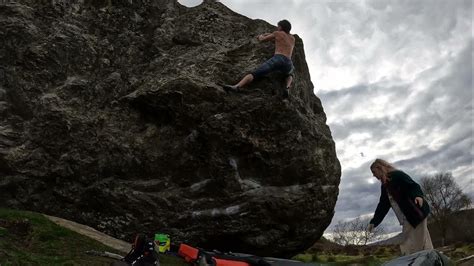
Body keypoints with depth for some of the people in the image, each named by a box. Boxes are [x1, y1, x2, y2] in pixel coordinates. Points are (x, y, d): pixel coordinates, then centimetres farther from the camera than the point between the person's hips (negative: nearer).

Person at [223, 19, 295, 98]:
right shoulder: (293, 38, 36)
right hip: (288, 64, 4)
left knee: (254, 74, -10)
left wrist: (261, 36, 55)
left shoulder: (277, 33, 23)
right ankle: (287, 87, 3)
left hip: (277, 59, -4)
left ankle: (237, 86, -37)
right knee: (289, 75, 38)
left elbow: (262, 39, 31)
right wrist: (269, 35, 56)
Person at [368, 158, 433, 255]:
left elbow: (414, 186, -18)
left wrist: (418, 195, -40)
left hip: (416, 213, -9)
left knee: (422, 243, -6)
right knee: (406, 247, 5)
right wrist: (374, 222, 13)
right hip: (407, 220, 9)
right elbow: (383, 205, 17)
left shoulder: (397, 175, -8)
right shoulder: (385, 186, 17)